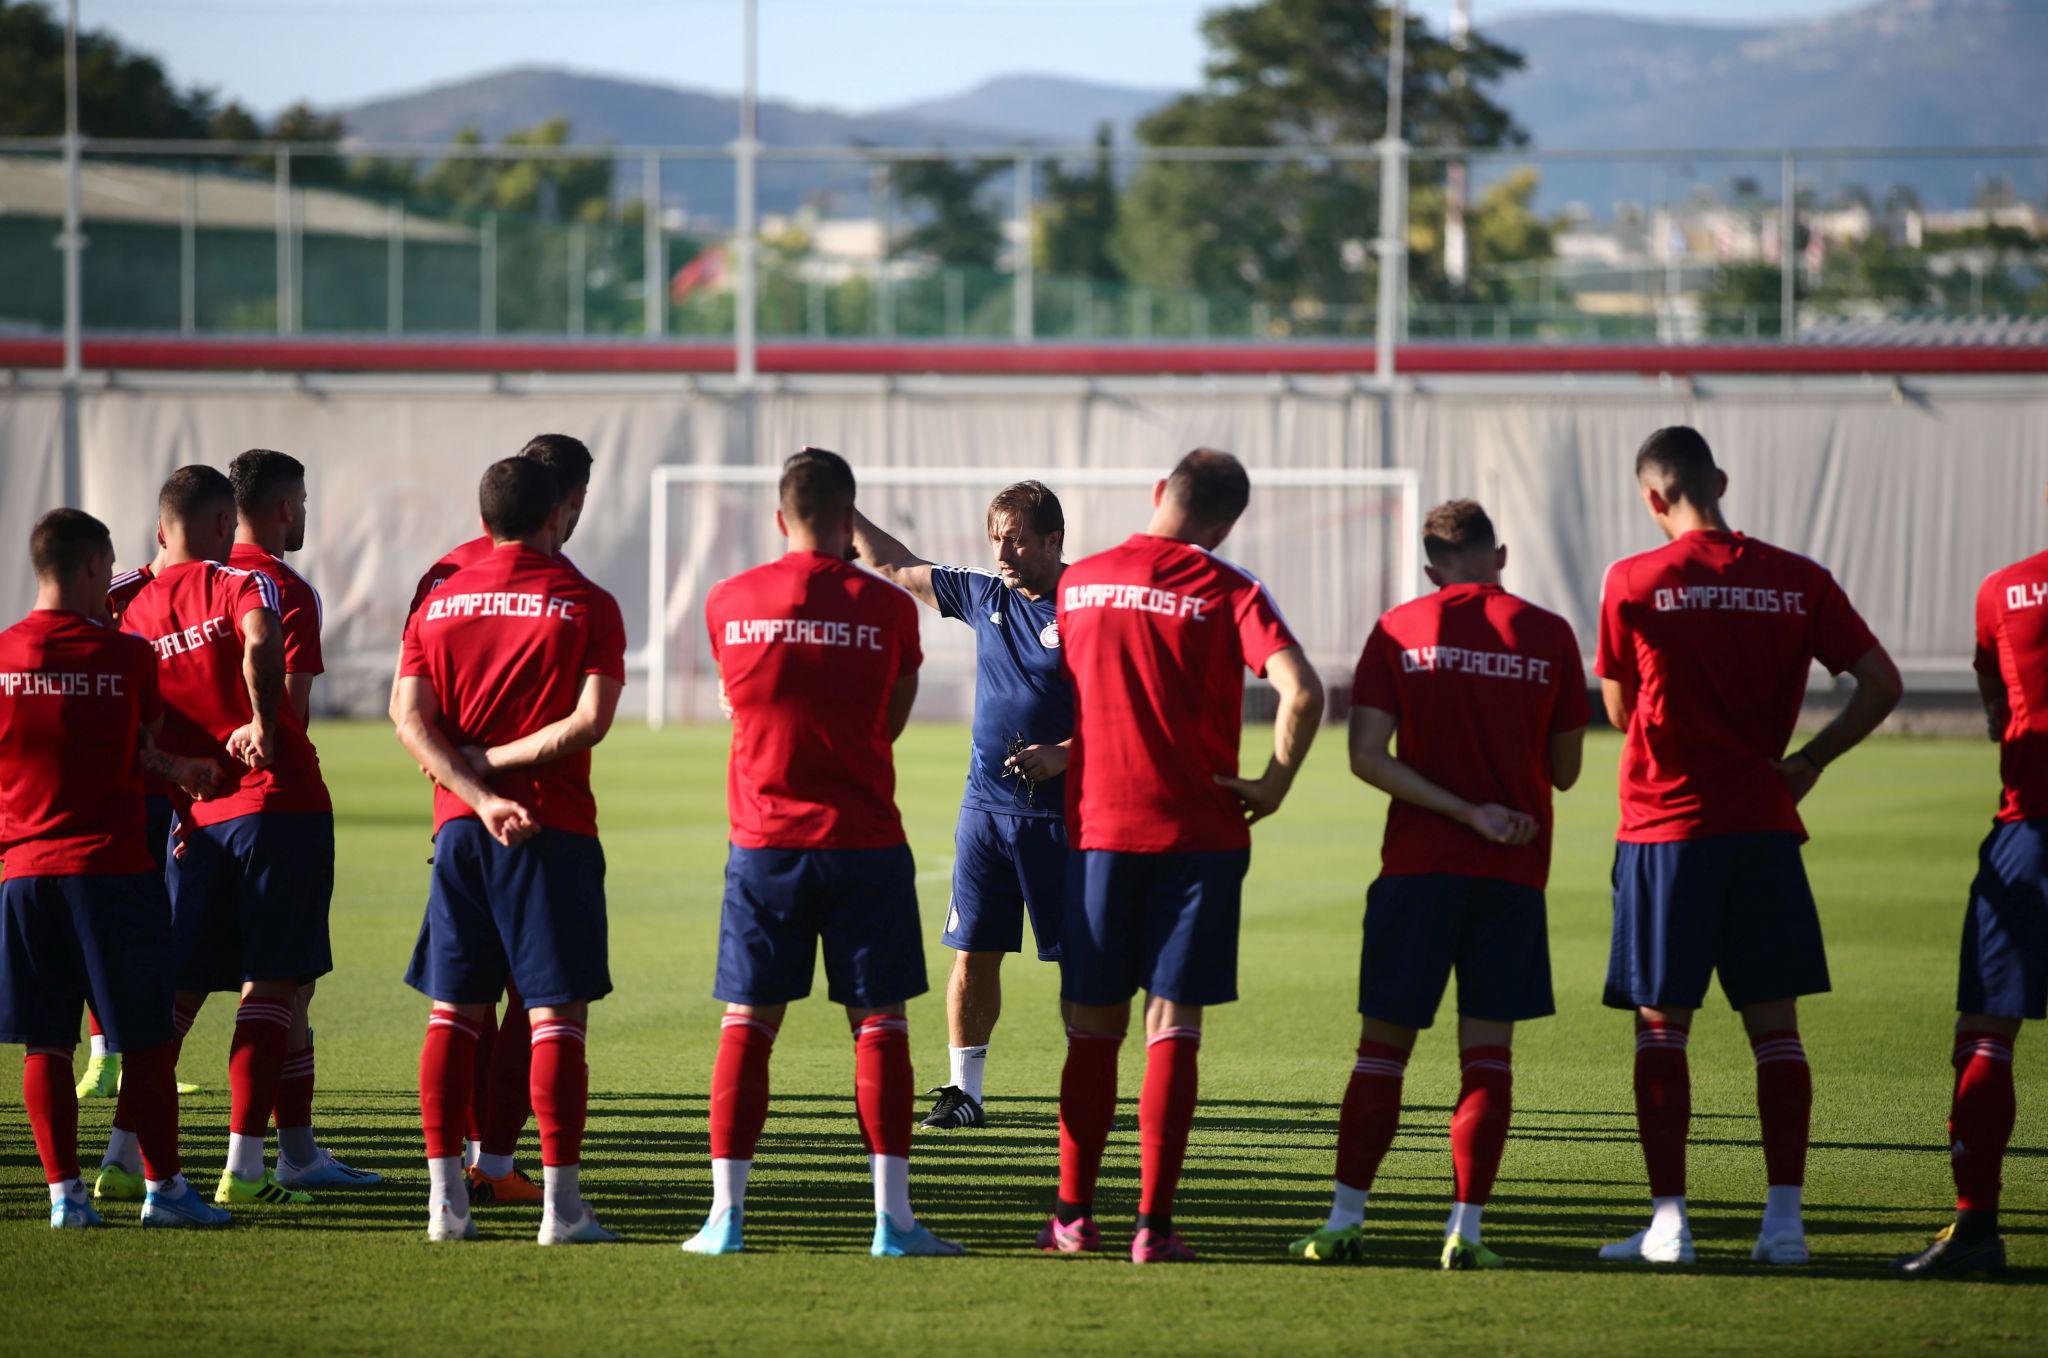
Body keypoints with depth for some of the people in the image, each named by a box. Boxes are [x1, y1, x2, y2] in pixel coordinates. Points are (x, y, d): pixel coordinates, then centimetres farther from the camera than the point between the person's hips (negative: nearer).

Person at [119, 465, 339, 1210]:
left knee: (178, 989, 14)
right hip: (280, 803, -5)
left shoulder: (136, 615, 10)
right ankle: (244, 1165, -7)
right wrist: (264, 726, -21)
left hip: (198, 818, 5)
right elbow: (261, 644, -27)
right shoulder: (241, 585, -4)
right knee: (270, 985, -2)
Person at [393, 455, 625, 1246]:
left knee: (454, 1011, 8)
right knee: (557, 1013, -3)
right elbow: (591, 720, -13)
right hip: (552, 829, -4)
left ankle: (445, 1196, 5)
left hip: (460, 826, 4)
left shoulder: (441, 602, 9)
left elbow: (408, 714, -1)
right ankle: (561, 1202, -8)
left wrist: (478, 792, -9)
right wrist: (498, 761, -6)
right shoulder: (585, 605, -2)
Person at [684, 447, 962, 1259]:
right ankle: (892, 1215, -1)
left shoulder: (729, 604, 0)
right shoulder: (886, 609, -4)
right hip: (864, 840, -1)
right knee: (879, 1023, 3)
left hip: (764, 841, 1)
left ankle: (726, 1215, 1)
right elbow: (891, 722, 9)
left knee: (748, 1024, 5)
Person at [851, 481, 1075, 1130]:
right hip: (986, 807, 5)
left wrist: (1062, 755, -20)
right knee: (973, 952, 4)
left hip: (1061, 814, -5)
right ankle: (964, 1088, 12)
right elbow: (896, 567, 17)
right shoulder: (985, 596, 8)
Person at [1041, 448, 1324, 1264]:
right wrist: (1274, 784, -6)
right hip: (1200, 831, -2)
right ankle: (1154, 1226, -4)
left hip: (1098, 828, 2)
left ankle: (1073, 1216, 14)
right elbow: (1302, 692, -18)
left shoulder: (1078, 583, 6)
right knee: (1173, 1027, 0)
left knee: (1093, 1028, 11)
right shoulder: (1228, 592, -5)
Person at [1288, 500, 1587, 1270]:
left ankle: (1347, 1221, 3)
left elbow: (1367, 756, -8)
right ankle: (1465, 1229, -4)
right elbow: (1564, 770, 7)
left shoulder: (1400, 631, 0)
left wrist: (1467, 812, -10)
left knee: (1383, 1046, 5)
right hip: (1516, 869, 0)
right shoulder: (1549, 637, 1)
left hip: (1419, 862, 0)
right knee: (1487, 1050, 2)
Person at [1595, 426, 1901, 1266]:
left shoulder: (1631, 584, -5)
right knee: (1774, 1024, 7)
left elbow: (1620, 712, 4)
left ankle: (1668, 1221, -1)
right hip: (1764, 822, 2)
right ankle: (1785, 1218, 2)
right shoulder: (1797, 582, 2)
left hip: (1665, 829, -2)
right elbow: (1881, 682, -1)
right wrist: (1811, 760, 7)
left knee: (1660, 1028, 4)